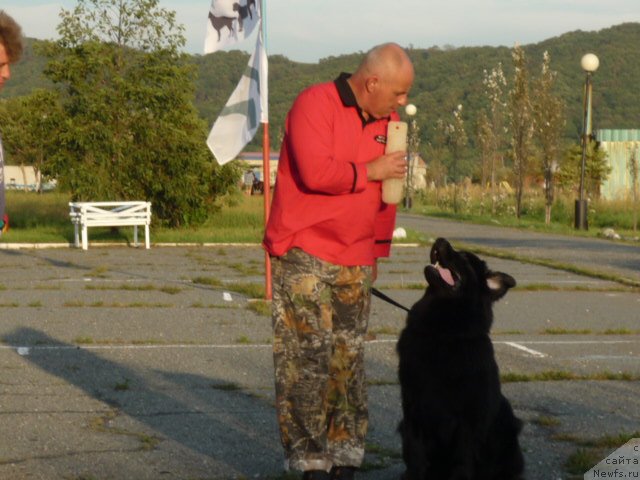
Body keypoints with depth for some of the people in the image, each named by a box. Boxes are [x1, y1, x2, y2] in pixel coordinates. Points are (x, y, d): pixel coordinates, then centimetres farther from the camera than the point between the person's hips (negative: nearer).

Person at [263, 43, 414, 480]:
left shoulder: (388, 121, 13)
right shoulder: (315, 104, -10)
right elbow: (316, 172, -23)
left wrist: (377, 251, 20)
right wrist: (369, 171, -10)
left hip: (355, 264, 7)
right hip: (305, 256, -7)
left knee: (349, 362, 8)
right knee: (308, 361, -6)